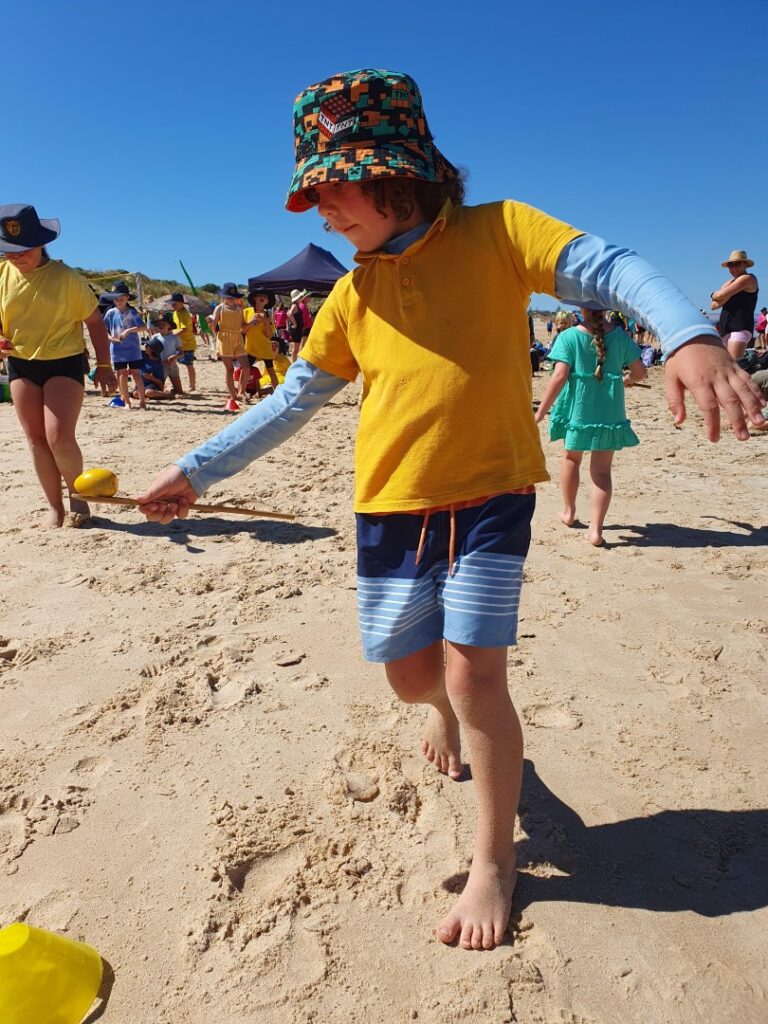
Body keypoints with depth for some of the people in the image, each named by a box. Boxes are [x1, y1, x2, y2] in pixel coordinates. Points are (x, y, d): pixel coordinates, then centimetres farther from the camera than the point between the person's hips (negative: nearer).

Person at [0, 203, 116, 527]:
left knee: (59, 437, -17)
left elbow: (94, 321, -3)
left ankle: (77, 494, 10)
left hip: (64, 363, -4)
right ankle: (54, 507, 16)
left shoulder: (65, 277, -10)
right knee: (36, 440, 4)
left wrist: (104, 365, -4)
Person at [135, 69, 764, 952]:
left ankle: (494, 861, 17)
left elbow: (609, 271, -16)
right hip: (390, 508, 4)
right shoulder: (352, 295, 7)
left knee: (473, 676, -7)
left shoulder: (494, 233, -4)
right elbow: (292, 401, 11)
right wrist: (197, 469, 10)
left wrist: (688, 334, -36)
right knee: (412, 673, 12)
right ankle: (447, 705, 51)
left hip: (488, 497, -4)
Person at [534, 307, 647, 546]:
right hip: (609, 411, 1)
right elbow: (640, 373, 5)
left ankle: (569, 511, 37)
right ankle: (596, 529, -5)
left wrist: (541, 411, -15)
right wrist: (625, 380, 28)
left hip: (578, 409, -1)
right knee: (601, 470, 4)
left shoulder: (569, 337, -8)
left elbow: (560, 376, -17)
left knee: (572, 457, 22)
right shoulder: (620, 336, 1)